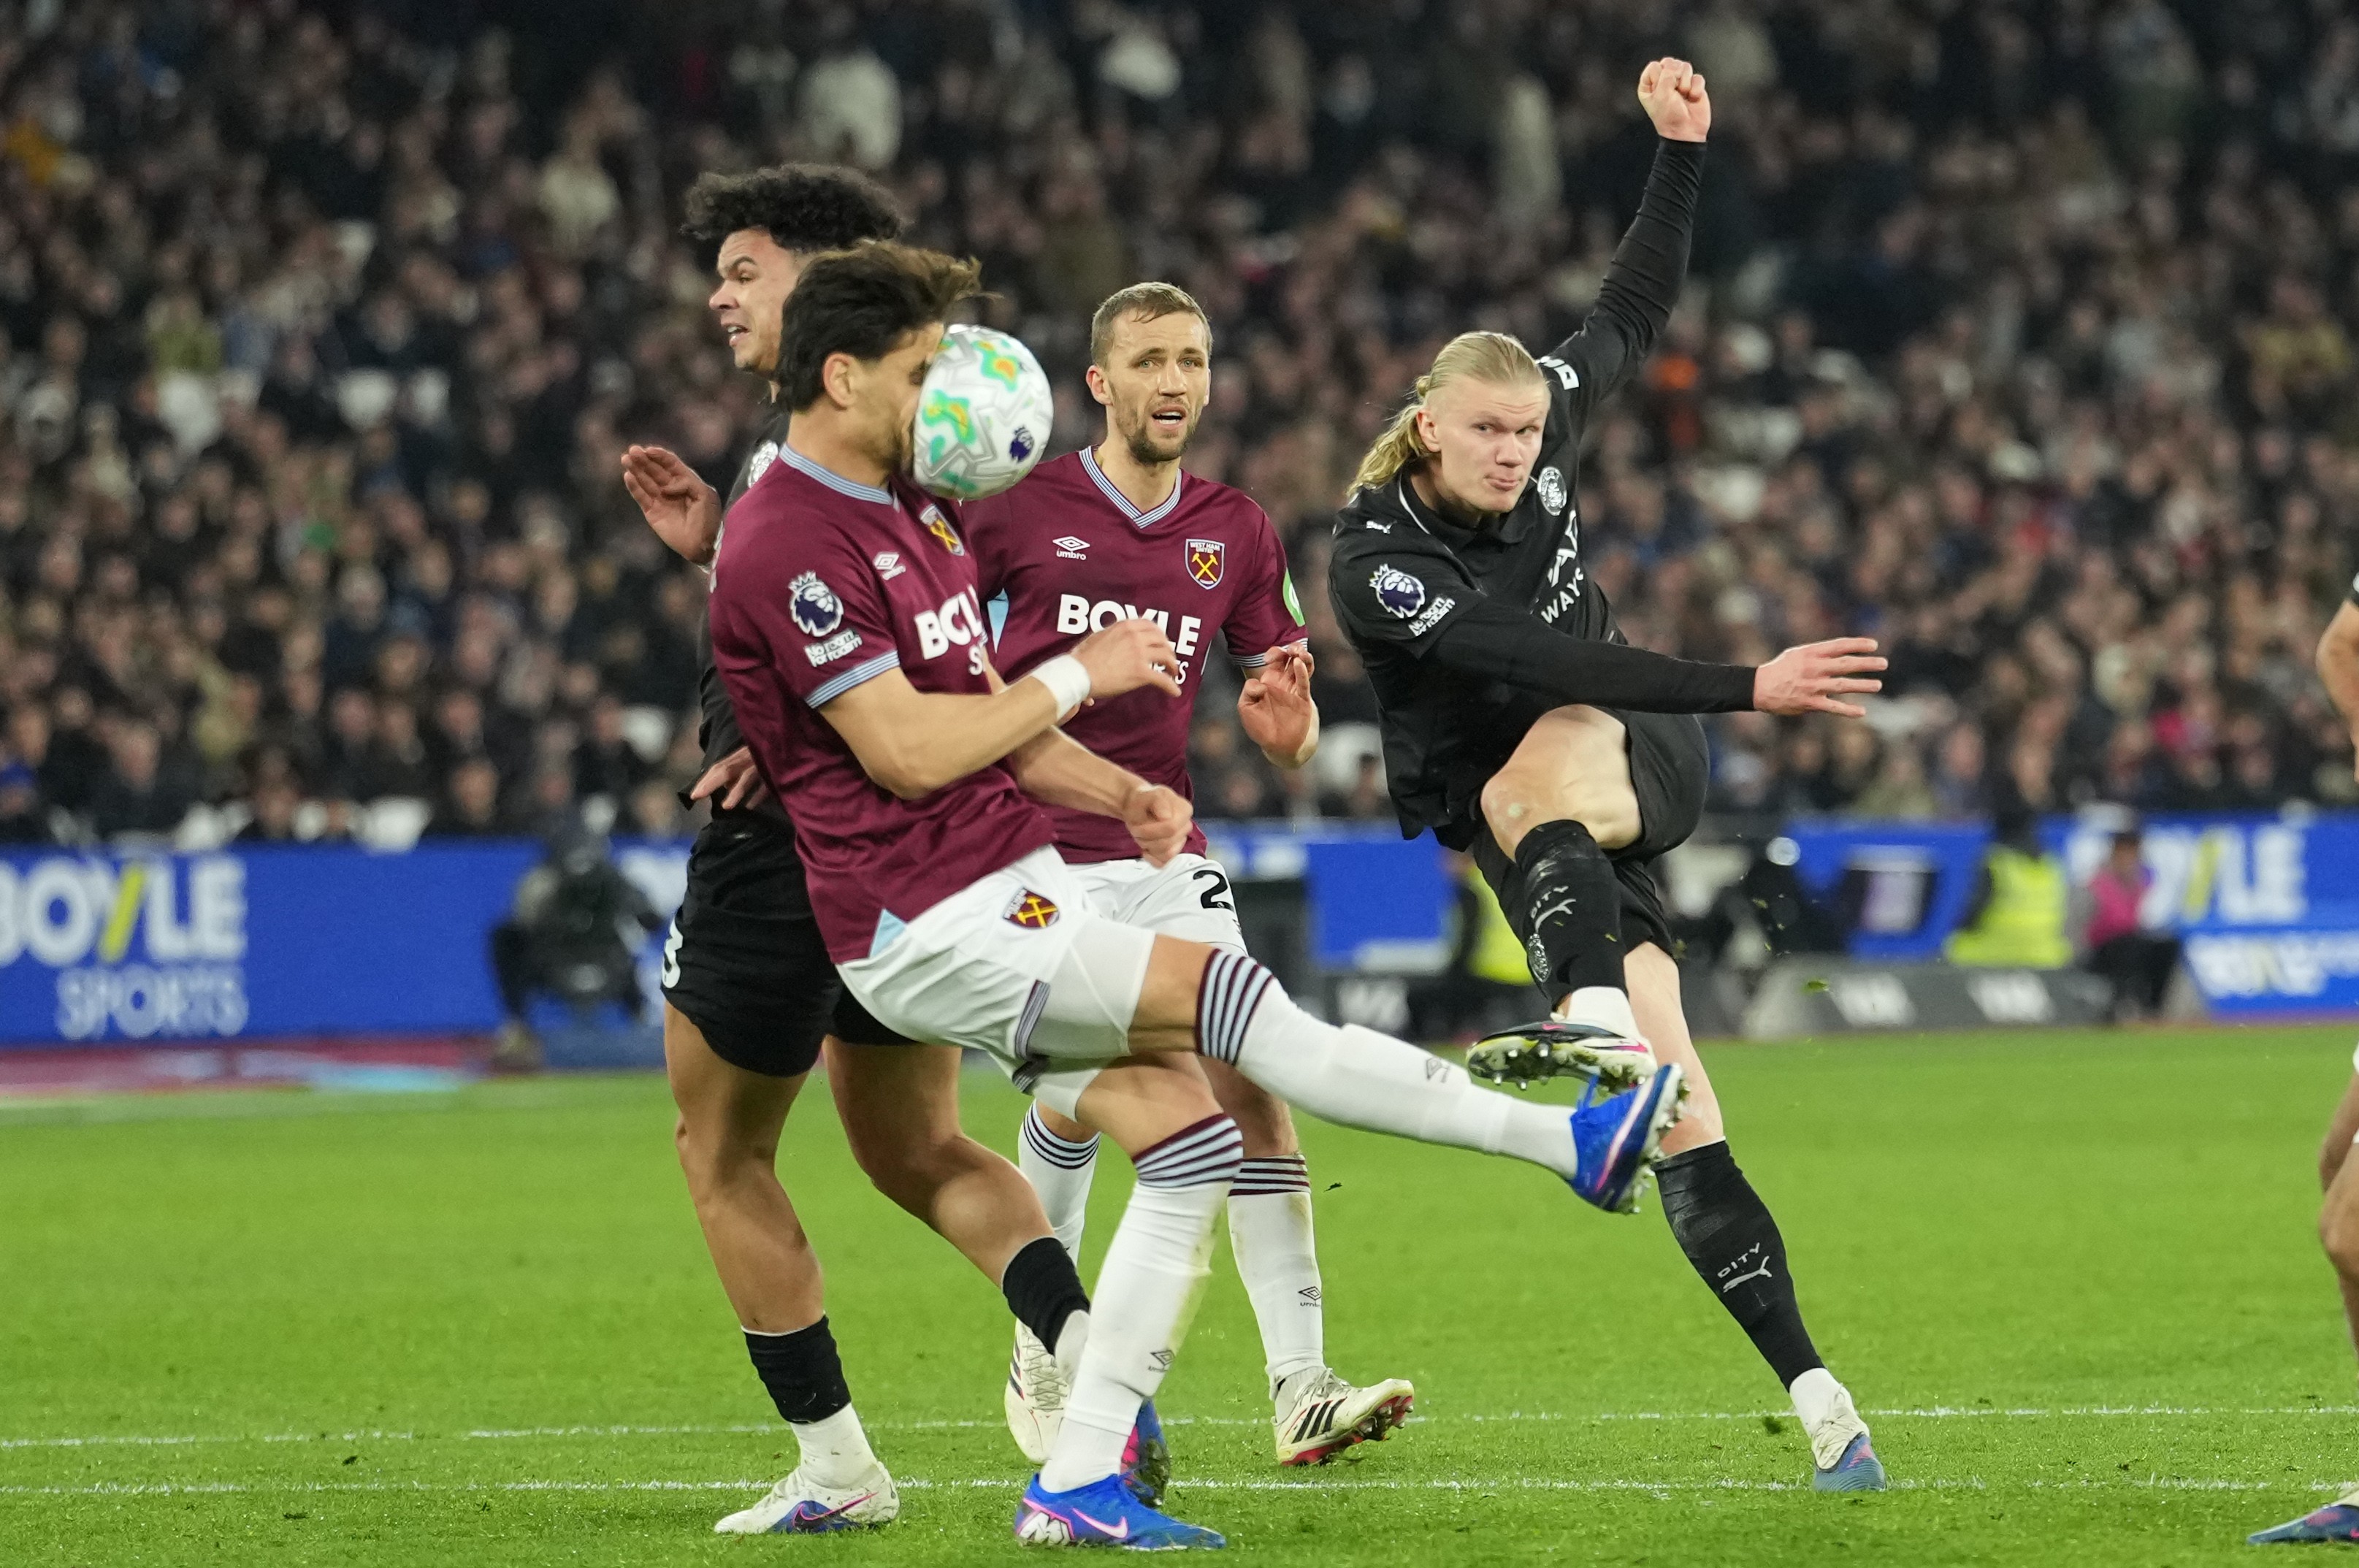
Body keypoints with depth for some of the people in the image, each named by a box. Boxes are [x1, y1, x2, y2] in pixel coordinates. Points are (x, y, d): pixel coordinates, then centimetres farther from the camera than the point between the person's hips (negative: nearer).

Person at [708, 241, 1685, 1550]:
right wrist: (1079, 675, -10)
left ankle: (1078, 1485, 2)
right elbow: (907, 751, -20)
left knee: (1193, 1146, 0)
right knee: (1229, 996, -18)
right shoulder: (785, 544, -15)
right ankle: (1571, 1142, -14)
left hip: (1017, 891, 10)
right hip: (930, 928, -10)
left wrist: (1117, 792, 8)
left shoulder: (917, 514, 17)